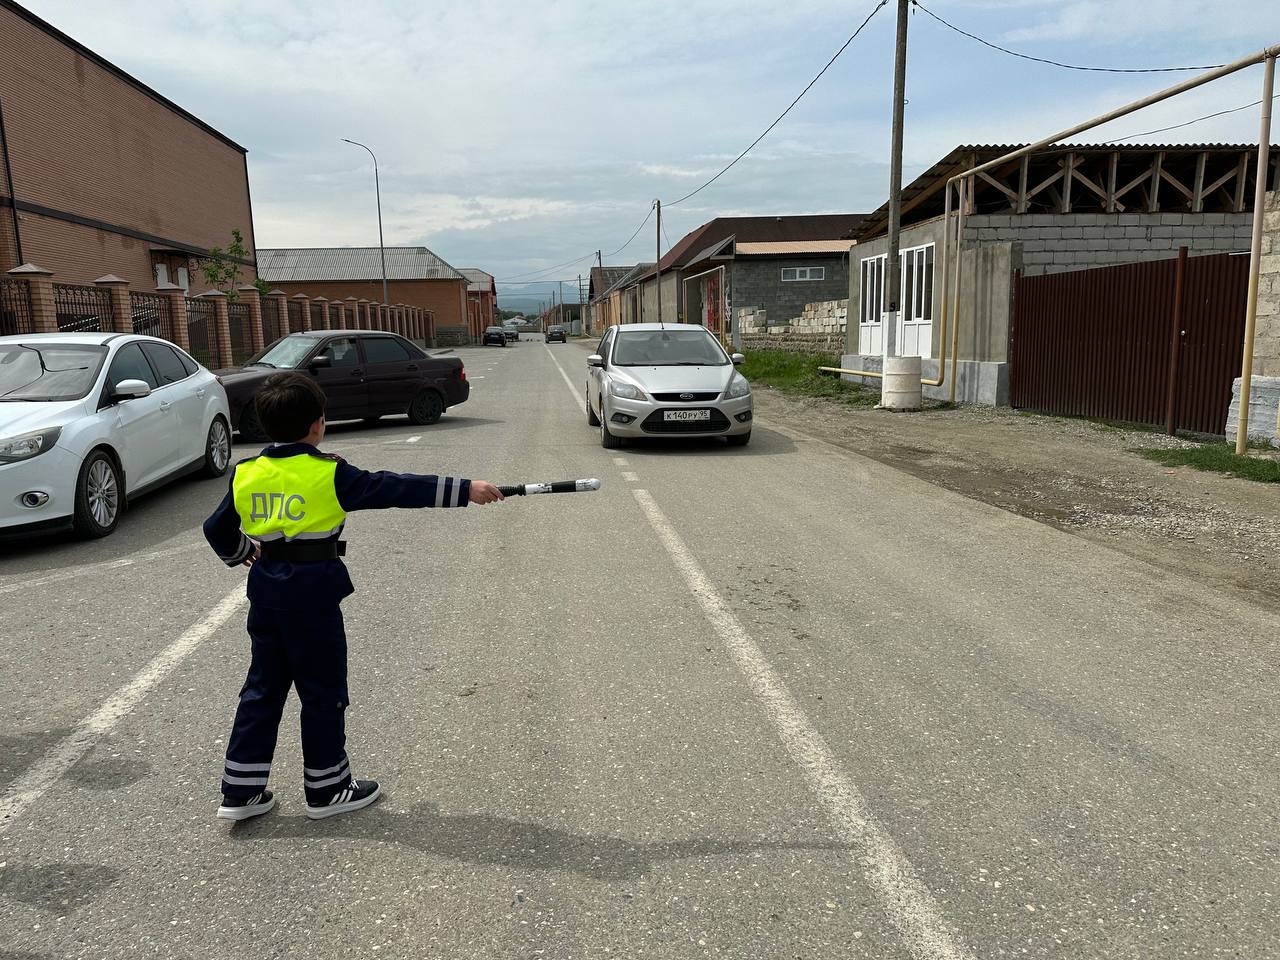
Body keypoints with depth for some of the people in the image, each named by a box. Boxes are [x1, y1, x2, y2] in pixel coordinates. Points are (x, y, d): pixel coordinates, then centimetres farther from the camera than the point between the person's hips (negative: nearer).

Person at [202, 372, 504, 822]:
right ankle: (327, 789, 20)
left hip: (266, 588, 6)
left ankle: (240, 790, 23)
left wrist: (242, 555, 32)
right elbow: (394, 488, -16)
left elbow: (217, 531, 12)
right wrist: (463, 490, -16)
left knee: (263, 686, 17)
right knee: (322, 689, 7)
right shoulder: (329, 473, -13)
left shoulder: (245, 474, 3)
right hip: (313, 588, -6)